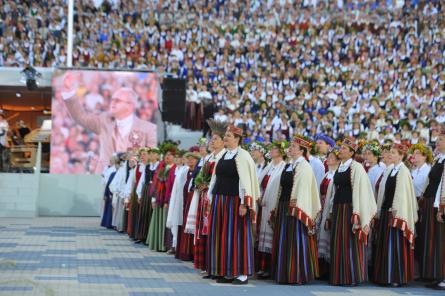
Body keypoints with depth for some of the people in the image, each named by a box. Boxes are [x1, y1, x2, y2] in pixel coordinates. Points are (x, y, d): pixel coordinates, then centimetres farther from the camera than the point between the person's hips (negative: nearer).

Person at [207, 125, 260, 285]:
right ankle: (227, 272, 15)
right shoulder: (223, 155, 14)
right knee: (221, 236, 8)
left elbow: (246, 180, -14)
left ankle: (242, 273, 1)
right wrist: (213, 200, 16)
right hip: (220, 202, 8)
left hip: (234, 201, -8)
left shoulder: (242, 156, -9)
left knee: (237, 235, -5)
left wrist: (244, 203, -20)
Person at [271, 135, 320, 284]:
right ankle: (284, 274, 15)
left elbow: (303, 188, -15)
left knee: (295, 242, -6)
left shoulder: (303, 166, -9)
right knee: (283, 242, 10)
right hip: (284, 208, 9)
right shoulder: (288, 165, 16)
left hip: (295, 207, -9)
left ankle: (297, 275, -1)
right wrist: (278, 208, 17)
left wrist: (296, 209, -21)